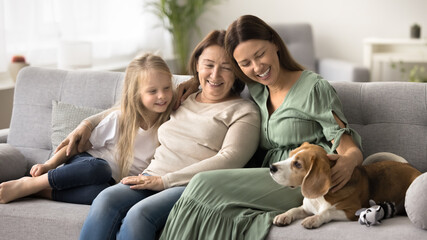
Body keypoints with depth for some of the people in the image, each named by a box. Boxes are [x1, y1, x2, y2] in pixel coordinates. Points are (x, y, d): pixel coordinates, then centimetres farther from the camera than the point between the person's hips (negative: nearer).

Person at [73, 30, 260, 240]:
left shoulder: (244, 111, 8)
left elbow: (229, 160, -7)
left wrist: (165, 180, -12)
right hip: (151, 179, 5)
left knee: (139, 214, -34)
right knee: (105, 201, -28)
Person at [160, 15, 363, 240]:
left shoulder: (314, 88, -3)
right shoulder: (256, 91, 17)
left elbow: (350, 148, -8)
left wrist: (349, 161, -32)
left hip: (301, 187, -6)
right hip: (269, 181, 6)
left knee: (204, 184, -23)